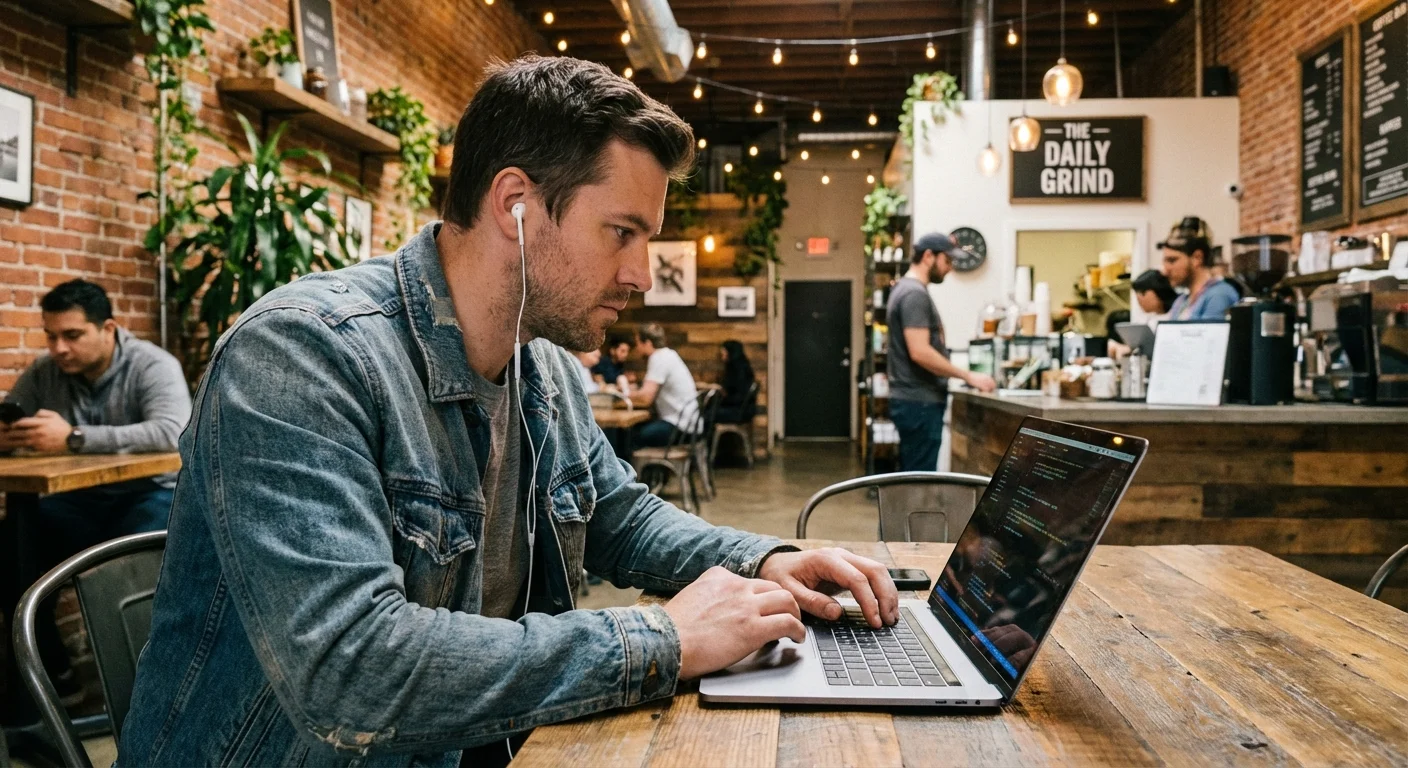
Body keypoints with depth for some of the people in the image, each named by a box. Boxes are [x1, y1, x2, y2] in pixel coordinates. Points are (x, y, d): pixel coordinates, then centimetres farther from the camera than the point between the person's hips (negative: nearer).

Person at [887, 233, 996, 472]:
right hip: (919, 403, -10)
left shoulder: (907, 289, 18)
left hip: (917, 400, 11)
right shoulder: (914, 293, -15)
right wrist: (968, 376, -17)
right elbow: (920, 352, -24)